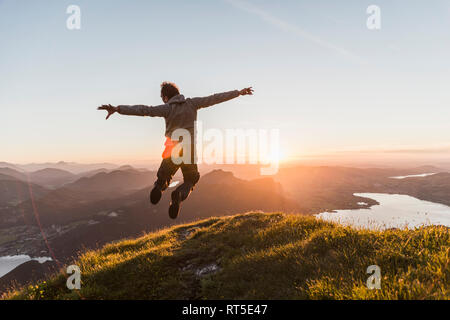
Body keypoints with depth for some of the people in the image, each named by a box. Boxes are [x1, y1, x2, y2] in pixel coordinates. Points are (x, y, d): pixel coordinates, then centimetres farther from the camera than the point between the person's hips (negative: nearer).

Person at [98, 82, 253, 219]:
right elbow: (215, 98, 4)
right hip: (190, 150, 2)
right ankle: (179, 195, -16)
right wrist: (239, 92, 12)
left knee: (163, 176, 22)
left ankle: (159, 186, -15)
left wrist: (118, 109, -23)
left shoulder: (168, 108, -6)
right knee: (190, 180, 17)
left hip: (173, 150, -1)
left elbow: (144, 110, -18)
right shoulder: (192, 103, 2)